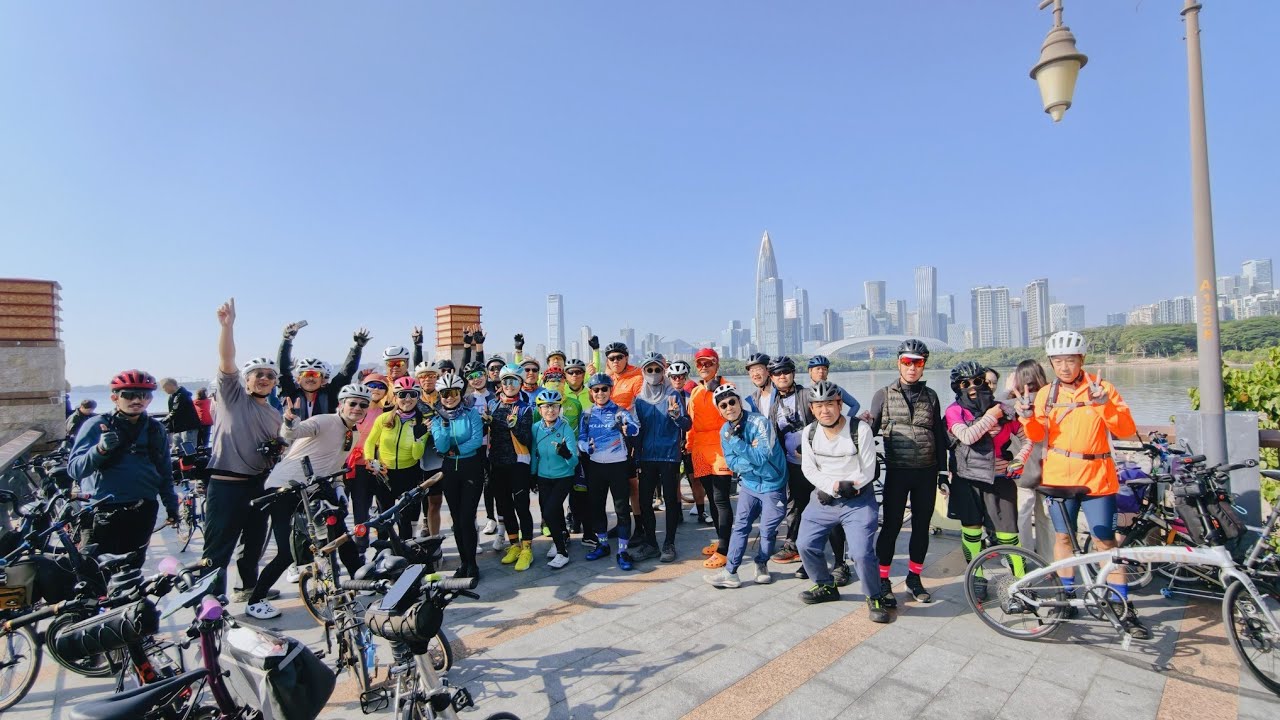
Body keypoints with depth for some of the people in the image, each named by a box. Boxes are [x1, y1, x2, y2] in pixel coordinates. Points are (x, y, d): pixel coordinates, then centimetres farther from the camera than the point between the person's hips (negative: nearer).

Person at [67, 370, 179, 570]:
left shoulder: (155, 429, 7)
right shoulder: (97, 426, -4)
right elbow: (74, 469, -12)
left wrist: (171, 505, 12)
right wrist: (100, 449, -30)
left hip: (143, 513, 4)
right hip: (103, 513, -3)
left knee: (132, 569, 12)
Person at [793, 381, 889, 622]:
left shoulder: (861, 430, -16)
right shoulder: (809, 432, -4)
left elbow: (867, 472, -12)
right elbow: (809, 469, -2)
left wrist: (848, 487, -19)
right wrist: (833, 485, -16)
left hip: (858, 500, -4)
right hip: (823, 499, 4)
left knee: (862, 553, -14)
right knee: (806, 545, 3)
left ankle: (875, 598, 14)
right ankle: (826, 587, 29)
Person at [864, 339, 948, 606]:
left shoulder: (930, 396, 8)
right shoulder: (884, 395, -1)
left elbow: (939, 435, 11)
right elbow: (871, 430, 0)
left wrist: (943, 470, 9)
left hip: (926, 472, 3)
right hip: (897, 471, -3)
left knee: (921, 526, 11)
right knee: (891, 526, -1)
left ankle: (914, 577, 28)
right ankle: (883, 581, 11)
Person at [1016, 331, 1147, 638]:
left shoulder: (1101, 388, -2)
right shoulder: (1046, 393, 4)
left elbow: (1126, 430, -10)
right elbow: (1036, 435, -1)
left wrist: (1105, 404, -25)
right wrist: (1027, 415, -21)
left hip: (1096, 478, -2)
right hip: (1059, 477, 2)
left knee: (1105, 542, 0)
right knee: (1063, 536, 12)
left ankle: (1125, 610, 12)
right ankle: (1067, 596, 26)